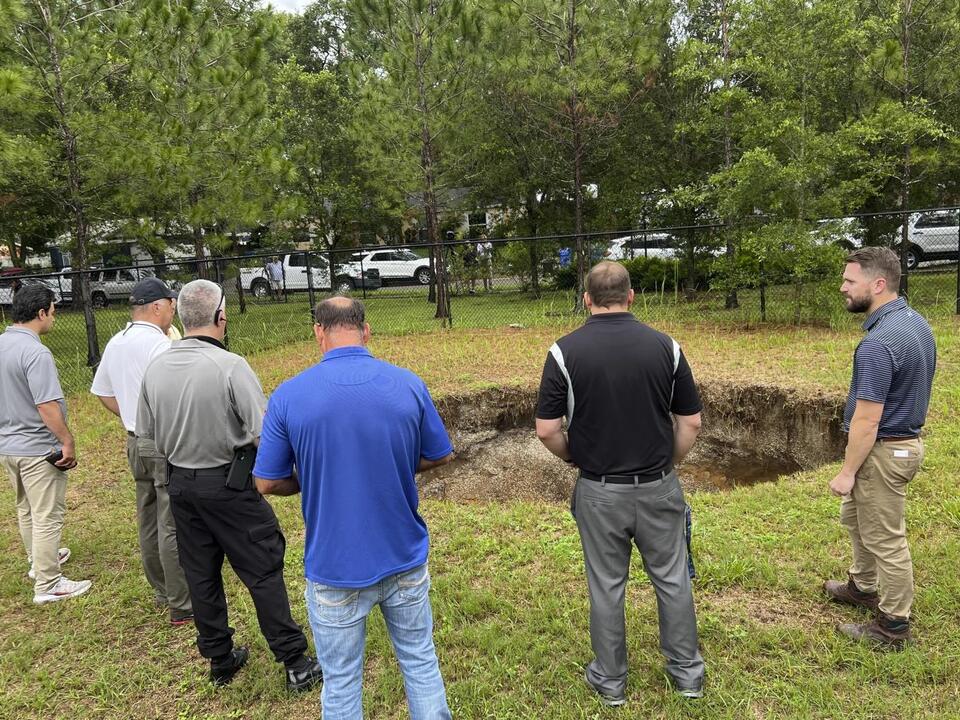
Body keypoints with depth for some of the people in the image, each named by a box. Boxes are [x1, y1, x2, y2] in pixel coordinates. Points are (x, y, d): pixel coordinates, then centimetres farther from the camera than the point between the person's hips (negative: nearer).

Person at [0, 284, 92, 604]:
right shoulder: (35, 353, -23)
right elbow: (47, 406, -27)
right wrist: (67, 442, -19)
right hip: (37, 449, -9)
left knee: (26, 510, 24)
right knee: (47, 517, 1)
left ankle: (39, 559, 43)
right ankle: (48, 584, 8)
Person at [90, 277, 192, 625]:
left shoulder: (114, 344, 8)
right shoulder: (159, 344, -19)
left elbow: (103, 393, 17)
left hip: (136, 444, 9)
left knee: (148, 523, 18)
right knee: (173, 527, 0)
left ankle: (162, 592, 33)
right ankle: (182, 605, 10)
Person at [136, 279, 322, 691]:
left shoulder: (155, 368, -2)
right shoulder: (230, 366, -20)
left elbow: (146, 437, 7)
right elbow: (264, 435, -22)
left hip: (179, 484, 6)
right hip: (228, 484, -5)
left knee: (200, 575, 17)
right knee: (263, 572, 5)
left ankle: (220, 661, 32)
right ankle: (295, 663, 14)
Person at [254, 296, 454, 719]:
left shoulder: (288, 395, -14)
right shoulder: (408, 384, -9)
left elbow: (267, 483, -5)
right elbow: (440, 456, 3)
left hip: (335, 569, -1)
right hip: (405, 559, 2)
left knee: (341, 681, 18)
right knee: (420, 659, 22)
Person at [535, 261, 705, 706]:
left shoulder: (565, 350, -11)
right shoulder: (665, 345, -6)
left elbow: (547, 430, -11)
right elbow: (691, 423, -1)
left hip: (600, 490, -1)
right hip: (658, 486, 2)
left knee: (606, 587, 14)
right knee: (672, 579, 19)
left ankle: (610, 680, 30)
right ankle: (687, 671, 35)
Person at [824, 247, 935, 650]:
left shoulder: (878, 343, -29)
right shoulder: (915, 322, 3)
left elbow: (866, 420, -26)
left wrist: (847, 472, -16)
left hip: (882, 451, -10)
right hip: (905, 438, 10)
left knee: (885, 540, 6)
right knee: (855, 517, 26)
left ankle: (893, 626, 22)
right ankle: (863, 586, 44)